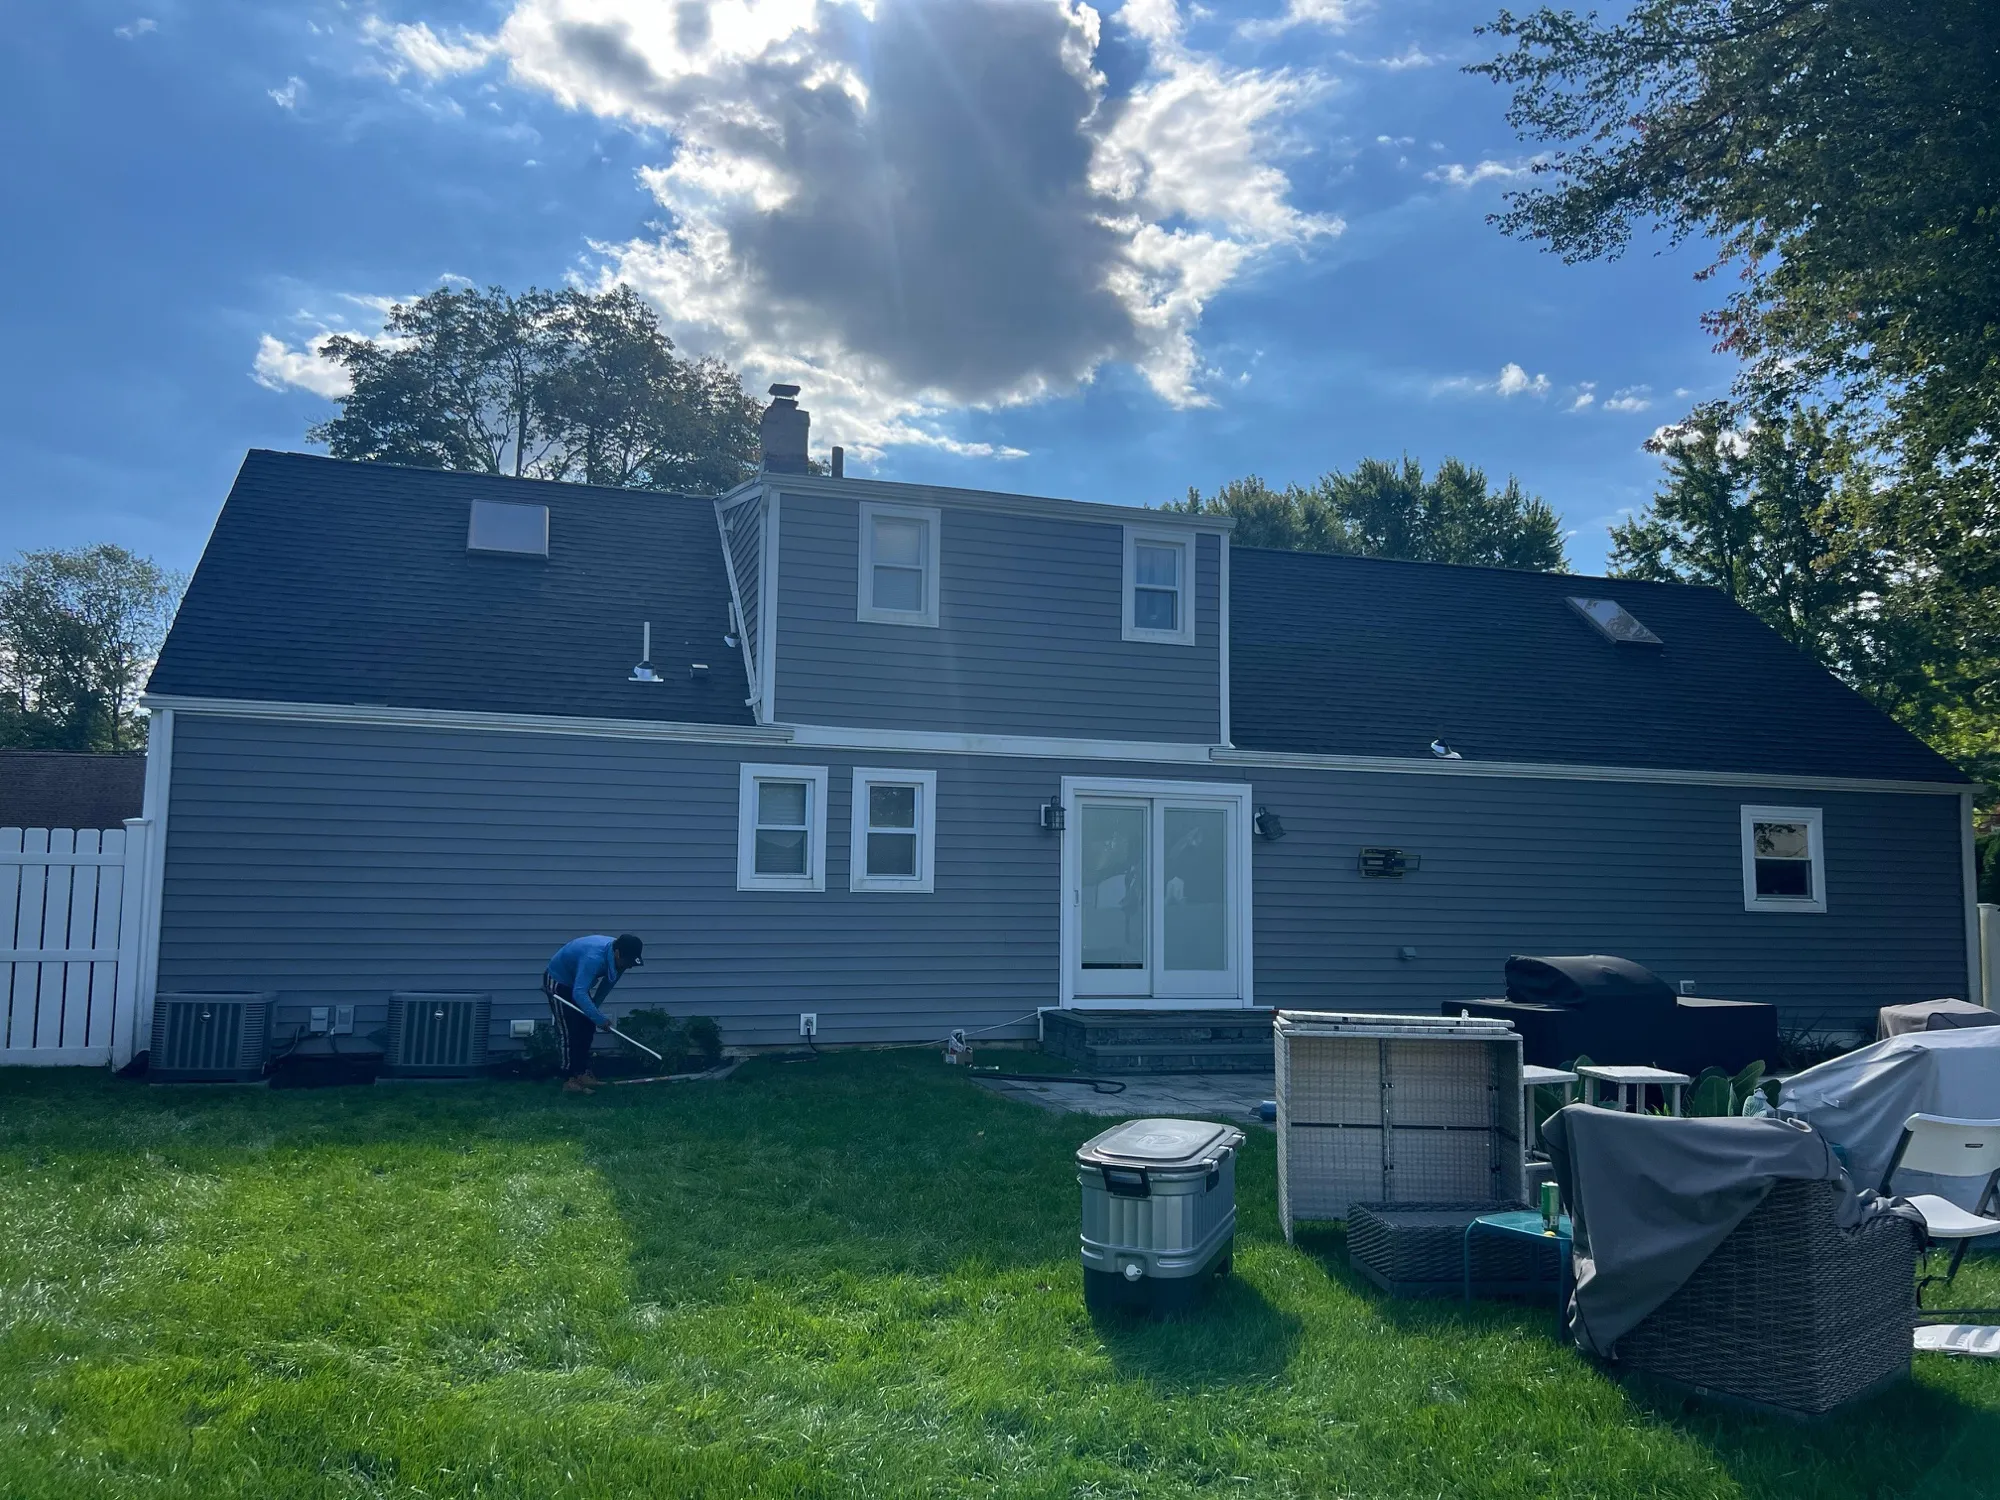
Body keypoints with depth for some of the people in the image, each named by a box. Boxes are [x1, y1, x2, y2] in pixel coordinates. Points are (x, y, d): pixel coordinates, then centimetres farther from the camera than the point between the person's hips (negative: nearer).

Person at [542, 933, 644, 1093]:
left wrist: (594, 1006, 4)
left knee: (587, 1028, 5)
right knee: (569, 1032, -12)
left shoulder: (615, 956, -14)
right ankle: (569, 1080, -10)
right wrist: (599, 1018, -43)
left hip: (576, 982, 8)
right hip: (558, 981, -8)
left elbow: (609, 980, 3)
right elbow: (579, 993, -44)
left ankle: (582, 1072, 12)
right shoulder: (594, 957, -40)